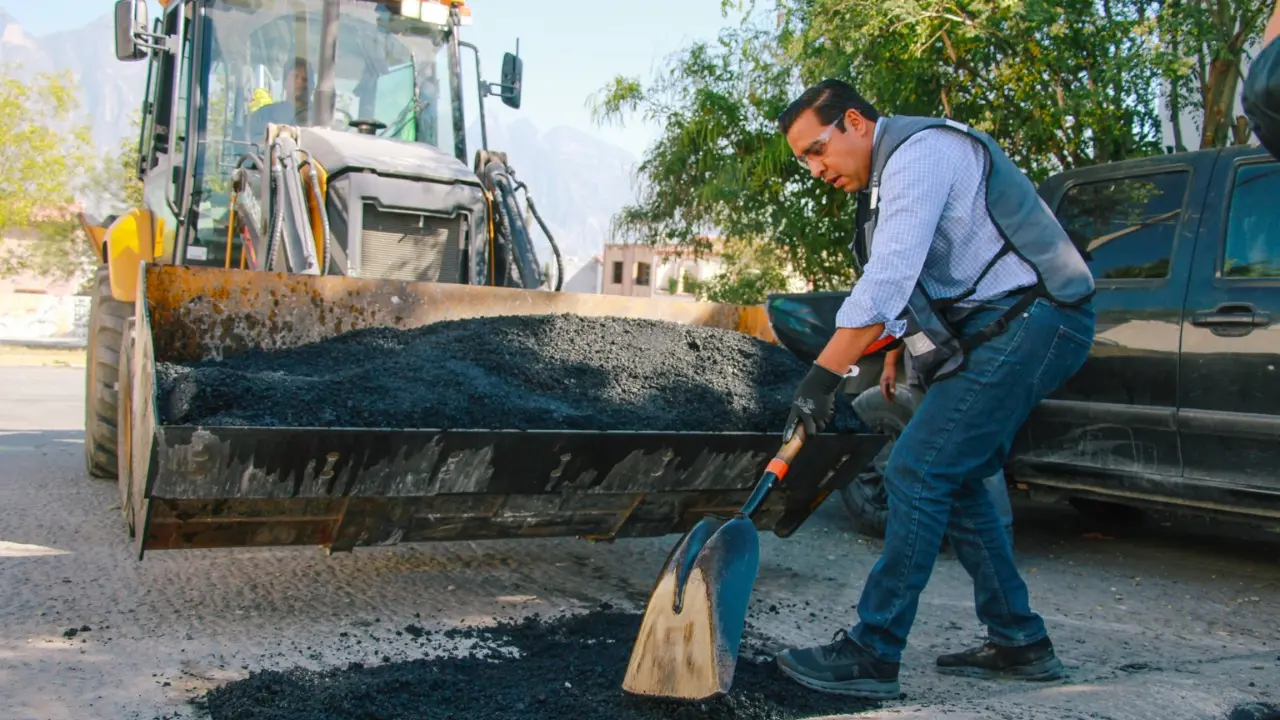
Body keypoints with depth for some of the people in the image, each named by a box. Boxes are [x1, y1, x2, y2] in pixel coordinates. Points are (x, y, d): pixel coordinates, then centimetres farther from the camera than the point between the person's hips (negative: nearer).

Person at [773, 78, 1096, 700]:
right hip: (1019, 329, 11)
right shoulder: (891, 172, 20)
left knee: (917, 475, -12)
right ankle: (1019, 643, 20)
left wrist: (821, 378, -25)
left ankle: (872, 654, -8)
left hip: (1025, 326, -11)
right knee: (953, 482, 12)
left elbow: (886, 281, -24)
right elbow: (908, 282, 25)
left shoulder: (919, 151, -13)